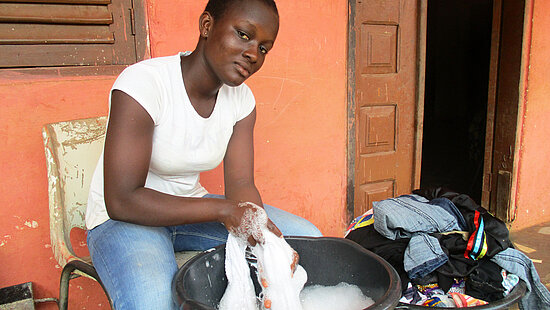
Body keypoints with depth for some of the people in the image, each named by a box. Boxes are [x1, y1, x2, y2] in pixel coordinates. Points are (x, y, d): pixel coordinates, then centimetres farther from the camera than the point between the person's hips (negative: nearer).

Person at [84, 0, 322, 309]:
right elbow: (122, 201, -26)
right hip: (123, 218, -5)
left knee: (306, 237, -8)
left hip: (191, 209, 6)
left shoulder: (241, 98, -4)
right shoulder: (142, 82, -24)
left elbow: (241, 185, -7)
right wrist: (222, 209, -31)